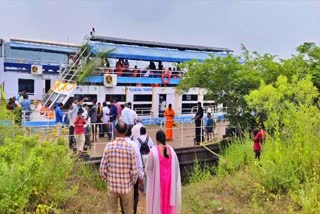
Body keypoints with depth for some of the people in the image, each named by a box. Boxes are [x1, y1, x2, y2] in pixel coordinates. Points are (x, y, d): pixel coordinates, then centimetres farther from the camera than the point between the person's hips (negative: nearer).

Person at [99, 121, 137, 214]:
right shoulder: (130, 147, -16)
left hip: (112, 186, 2)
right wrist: (133, 182, 7)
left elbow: (102, 168, -9)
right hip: (126, 186, -2)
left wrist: (106, 179, 11)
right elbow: (134, 171, -13)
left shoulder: (109, 146, -12)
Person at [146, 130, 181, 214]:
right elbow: (176, 166, 1)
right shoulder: (171, 150, -7)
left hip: (157, 180, -3)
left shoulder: (153, 151, -18)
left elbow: (148, 168, -10)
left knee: (158, 200, 12)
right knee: (169, 198, 18)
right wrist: (174, 179, 13)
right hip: (170, 179, 3)